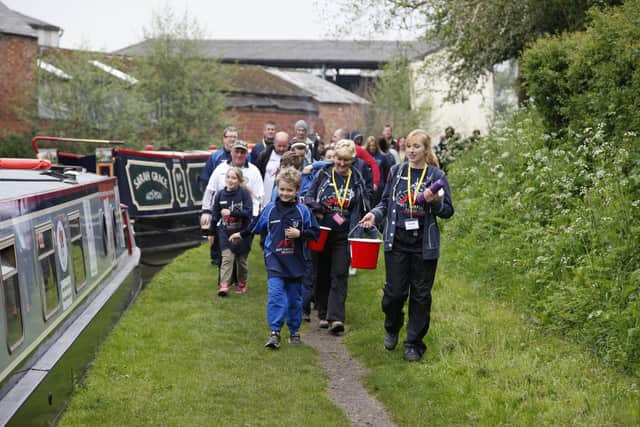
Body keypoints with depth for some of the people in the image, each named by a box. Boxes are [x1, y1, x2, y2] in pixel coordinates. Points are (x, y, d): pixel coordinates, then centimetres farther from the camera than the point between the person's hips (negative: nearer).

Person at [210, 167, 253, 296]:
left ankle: (242, 284, 30)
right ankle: (224, 285, -15)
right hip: (225, 232, 1)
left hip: (241, 232, -1)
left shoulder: (244, 193, -9)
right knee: (227, 258, -11)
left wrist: (231, 212, -25)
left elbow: (248, 212, -16)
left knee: (241, 259, 12)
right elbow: (215, 214, 7)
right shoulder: (220, 194, 0)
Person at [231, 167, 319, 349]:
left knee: (294, 298, 10)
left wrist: (299, 233, -17)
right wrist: (241, 234, 28)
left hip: (296, 261, 0)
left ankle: (294, 331, 25)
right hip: (275, 260, 0)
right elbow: (257, 226, 20)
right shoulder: (270, 209, 3)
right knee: (275, 294, -15)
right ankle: (274, 332, -13)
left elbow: (315, 232, -1)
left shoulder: (302, 210, -3)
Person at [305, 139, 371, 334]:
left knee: (339, 275, -7)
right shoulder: (323, 174, 1)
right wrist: (317, 210, -14)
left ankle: (336, 318, -13)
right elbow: (308, 197, 5)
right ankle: (323, 314, 21)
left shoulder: (357, 180, 3)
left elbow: (363, 208, 7)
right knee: (322, 274, 9)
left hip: (344, 236, -1)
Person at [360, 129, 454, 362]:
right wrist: (374, 214, -6)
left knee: (420, 295, 5)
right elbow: (386, 202, 13)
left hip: (424, 244, -1)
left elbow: (448, 211, 1)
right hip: (397, 241, 1)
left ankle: (414, 343, 18)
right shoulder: (396, 171, 5)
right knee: (394, 291, 3)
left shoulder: (436, 175, -1)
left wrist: (434, 201, -19)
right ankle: (392, 329, 33)